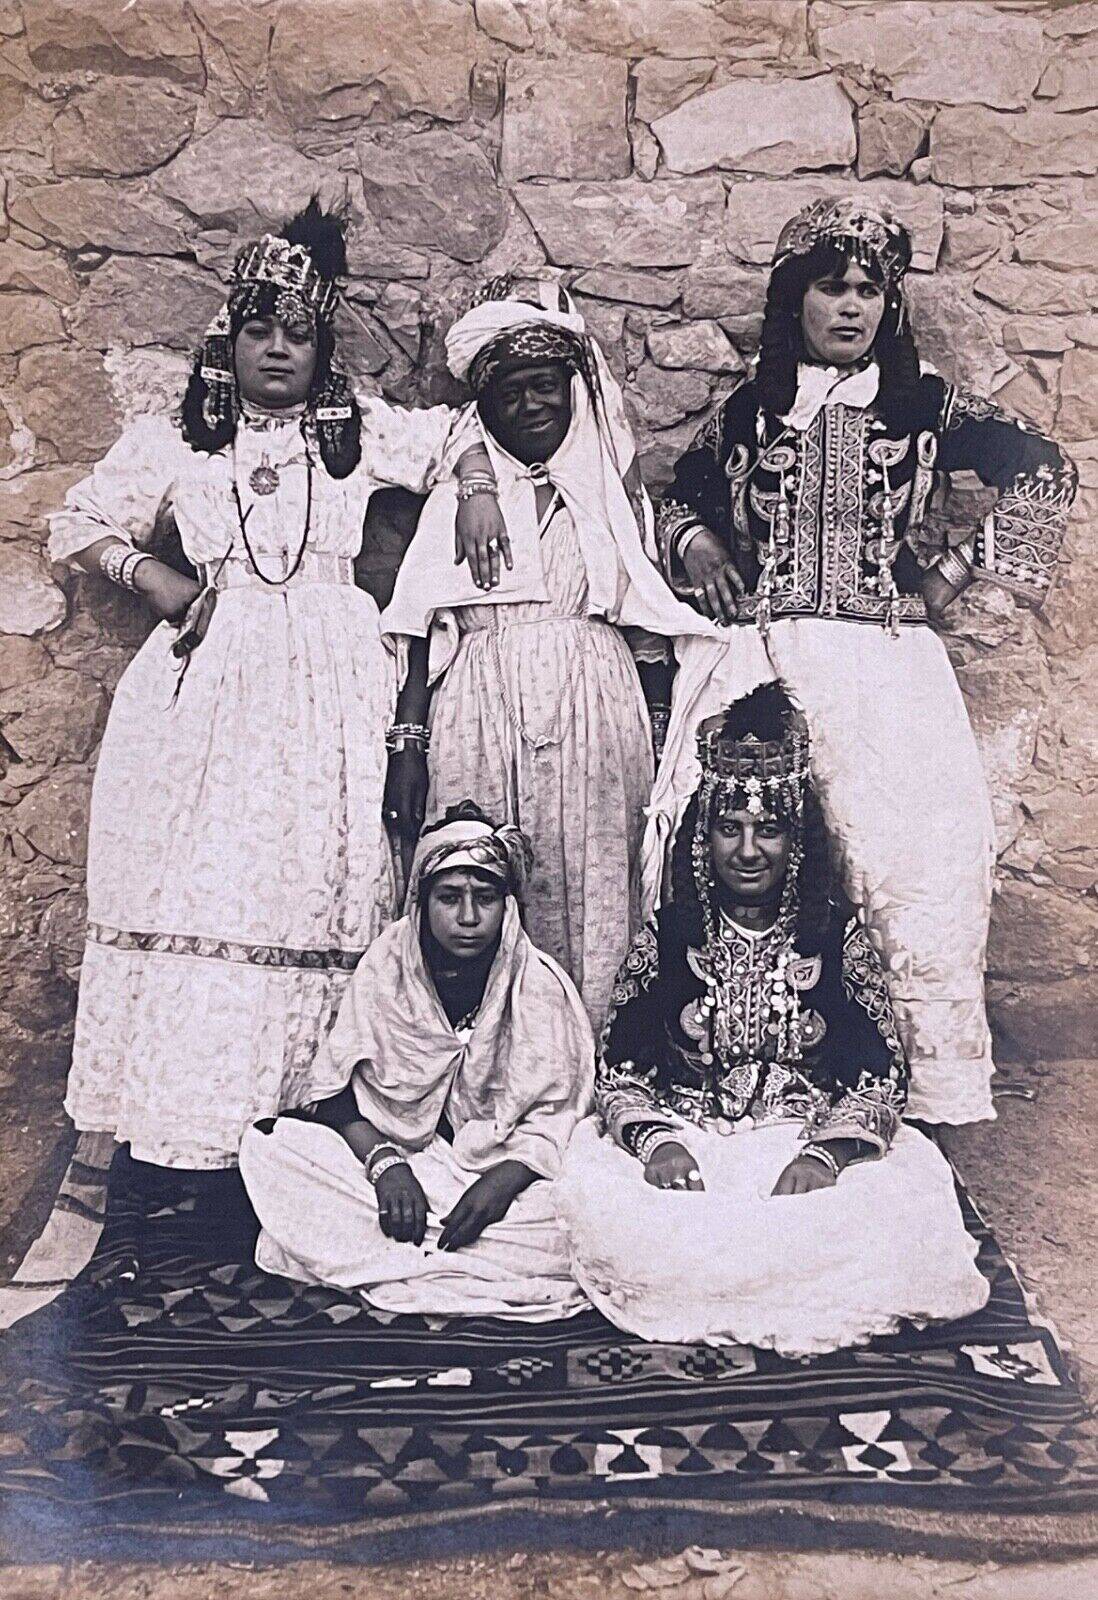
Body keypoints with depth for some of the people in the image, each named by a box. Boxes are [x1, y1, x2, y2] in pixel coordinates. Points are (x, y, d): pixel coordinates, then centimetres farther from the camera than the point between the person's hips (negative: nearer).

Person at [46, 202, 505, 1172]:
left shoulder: (361, 432, 16)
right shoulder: (173, 439, 16)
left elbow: (462, 437, 23)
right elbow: (78, 524, 20)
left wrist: (475, 489, 2)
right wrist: (151, 575, 3)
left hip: (328, 676, 0)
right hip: (211, 674, 0)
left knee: (315, 883, -7)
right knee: (197, 876, -7)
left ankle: (300, 1111, -1)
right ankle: (182, 1118, -1)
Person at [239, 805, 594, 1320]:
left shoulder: (541, 986, -7)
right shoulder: (386, 969, -4)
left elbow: (554, 1118, -9)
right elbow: (338, 1094, -6)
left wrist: (502, 1181, -27)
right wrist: (384, 1162, -24)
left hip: (502, 1167, -1)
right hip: (397, 1150, 1)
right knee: (266, 1145, -21)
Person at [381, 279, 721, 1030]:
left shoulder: (614, 492, 17)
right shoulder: (456, 499, 16)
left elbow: (655, 629, 12)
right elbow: (423, 635, 8)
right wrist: (406, 744, -3)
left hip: (594, 713, 1)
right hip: (480, 712, 0)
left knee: (587, 893, -5)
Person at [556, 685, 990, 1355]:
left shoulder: (838, 936, 4)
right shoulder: (665, 938, 5)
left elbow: (883, 1074, -2)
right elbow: (619, 1068, 2)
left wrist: (825, 1152, -20)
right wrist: (657, 1140, -19)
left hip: (812, 1142, 0)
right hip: (684, 1144, 0)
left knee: (902, 1192, -29)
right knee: (598, 1195, -30)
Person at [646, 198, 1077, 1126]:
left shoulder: (924, 406, 10)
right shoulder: (749, 411, 14)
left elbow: (1045, 476, 11)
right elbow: (682, 496, 30)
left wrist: (952, 573, 5)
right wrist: (695, 543, 8)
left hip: (883, 670, 0)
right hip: (758, 668, 1)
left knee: (908, 860, -8)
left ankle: (926, 1086, 4)